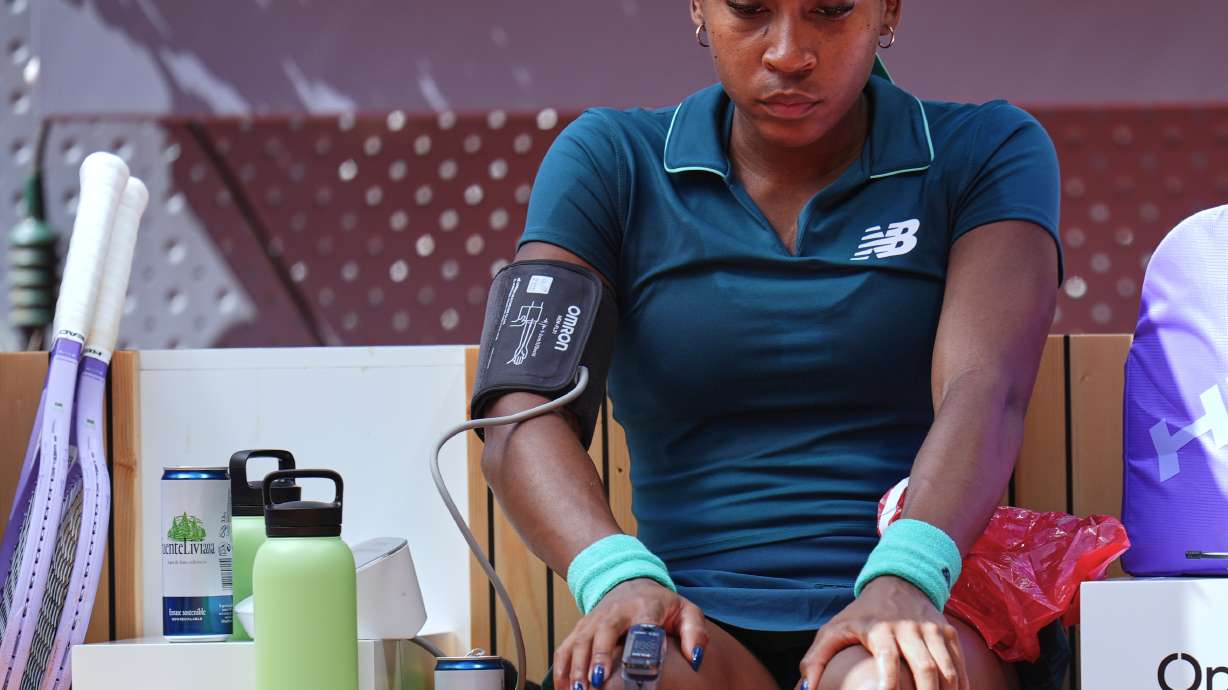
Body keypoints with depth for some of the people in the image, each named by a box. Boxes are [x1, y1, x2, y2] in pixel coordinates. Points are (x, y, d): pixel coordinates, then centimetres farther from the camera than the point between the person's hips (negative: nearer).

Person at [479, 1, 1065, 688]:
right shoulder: (607, 163, 11)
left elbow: (985, 394, -9)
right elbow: (524, 420, -2)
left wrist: (905, 580, -29)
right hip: (708, 626, 1)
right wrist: (618, 575, -23)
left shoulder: (988, 153, 9)